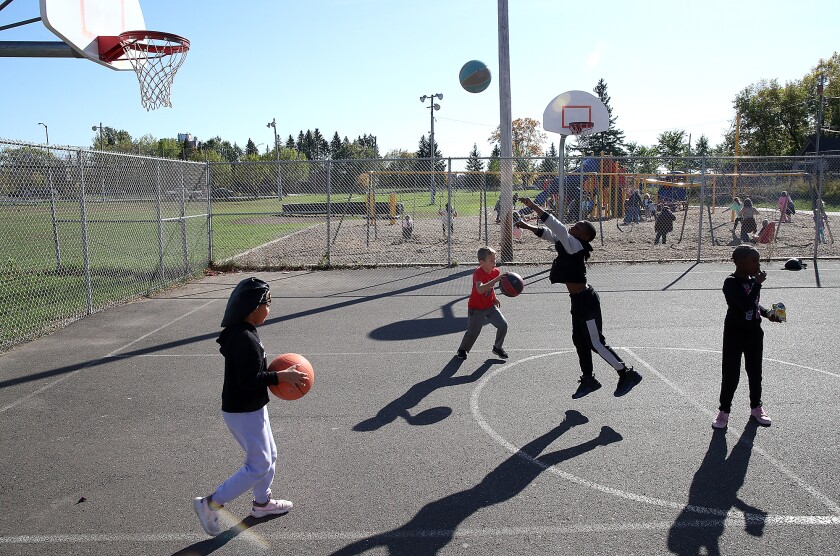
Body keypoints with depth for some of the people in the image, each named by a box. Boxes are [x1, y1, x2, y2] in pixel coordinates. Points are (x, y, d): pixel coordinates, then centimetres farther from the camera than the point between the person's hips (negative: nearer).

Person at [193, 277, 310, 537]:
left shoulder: (239, 333, 5)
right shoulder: (245, 339, -27)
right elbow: (249, 381, -28)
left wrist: (277, 374, 4)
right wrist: (282, 376, -21)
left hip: (251, 408, 10)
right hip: (243, 413, -10)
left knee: (269, 456, 22)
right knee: (259, 465, 0)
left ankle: (262, 502, 39)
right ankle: (211, 504, 8)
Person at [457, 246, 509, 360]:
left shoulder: (496, 272, -5)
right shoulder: (478, 273, -28)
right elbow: (480, 289, -49)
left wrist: (494, 298, 10)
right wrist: (497, 279, -54)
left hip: (490, 306, 6)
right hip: (476, 308, -6)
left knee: (503, 325, -2)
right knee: (473, 331, -1)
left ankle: (498, 347, 23)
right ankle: (462, 350, 27)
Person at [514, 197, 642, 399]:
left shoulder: (575, 245, -20)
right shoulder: (568, 243, 6)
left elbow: (557, 227, -30)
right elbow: (548, 233, 18)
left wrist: (534, 207, -29)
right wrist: (527, 226, 9)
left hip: (585, 301, -10)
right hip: (579, 300, 10)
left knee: (596, 343, -1)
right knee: (579, 340, 16)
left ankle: (627, 374, 11)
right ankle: (588, 379, 28)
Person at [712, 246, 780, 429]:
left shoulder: (753, 280, 5)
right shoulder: (731, 283, -19)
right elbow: (746, 305, -30)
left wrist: (767, 313, 2)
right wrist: (757, 283, -26)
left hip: (754, 333, 7)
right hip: (735, 334, -7)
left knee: (755, 372, 17)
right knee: (730, 374, 0)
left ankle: (756, 407, 34)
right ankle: (724, 411, 12)